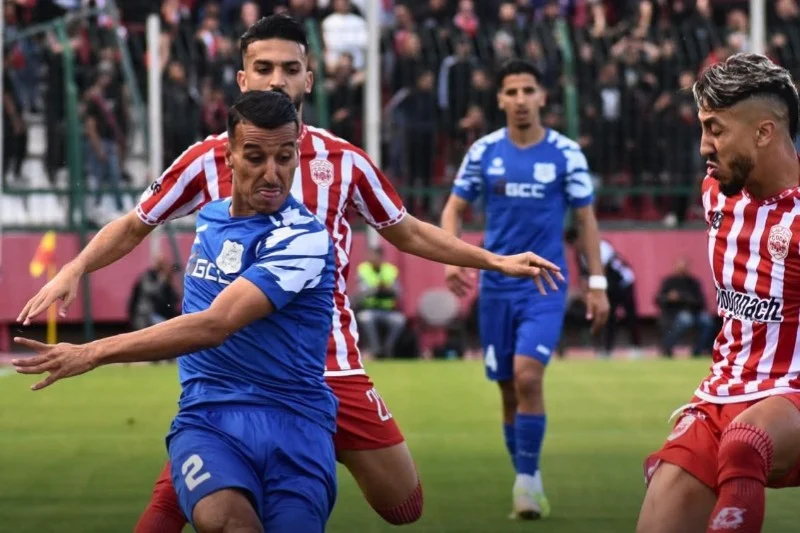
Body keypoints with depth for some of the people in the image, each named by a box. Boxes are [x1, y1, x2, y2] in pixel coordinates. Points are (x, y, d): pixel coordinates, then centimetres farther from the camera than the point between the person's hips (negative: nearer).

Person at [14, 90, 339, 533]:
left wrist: (94, 353, -24)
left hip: (291, 423, -2)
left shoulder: (303, 239, -11)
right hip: (207, 418, 2)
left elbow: (215, 325, -21)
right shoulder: (209, 218, 12)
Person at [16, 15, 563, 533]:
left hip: (329, 365, 2)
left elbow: (409, 234, 18)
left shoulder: (344, 161, 4)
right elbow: (133, 227, 10)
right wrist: (73, 270, -6)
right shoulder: (209, 159, 0)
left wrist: (497, 261, 15)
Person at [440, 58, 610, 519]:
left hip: (545, 286, -3)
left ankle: (527, 479, -9)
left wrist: (597, 284, -1)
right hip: (497, 285, 3)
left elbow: (586, 219, 3)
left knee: (527, 376, -20)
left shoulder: (566, 153, -3)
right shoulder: (484, 151, 2)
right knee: (509, 390, 6)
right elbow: (454, 209, 8)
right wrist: (452, 258, -9)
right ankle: (530, 482, 20)